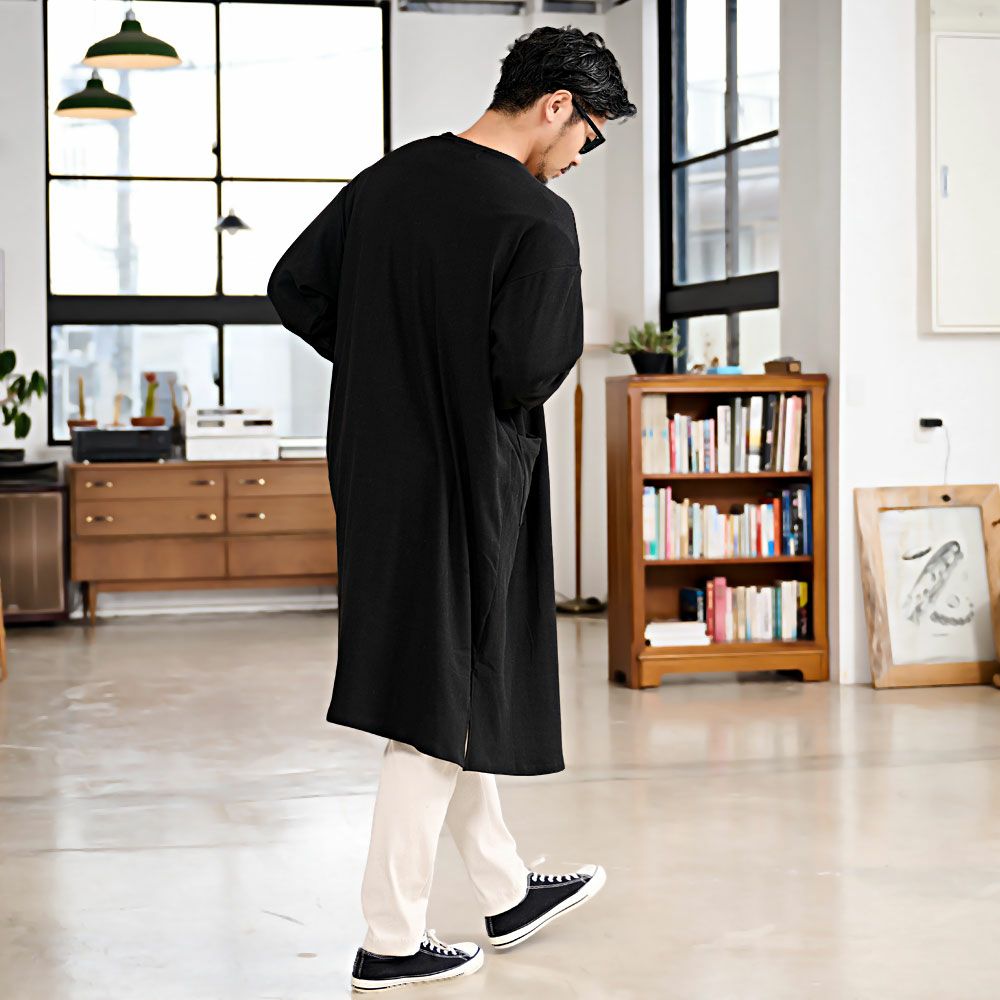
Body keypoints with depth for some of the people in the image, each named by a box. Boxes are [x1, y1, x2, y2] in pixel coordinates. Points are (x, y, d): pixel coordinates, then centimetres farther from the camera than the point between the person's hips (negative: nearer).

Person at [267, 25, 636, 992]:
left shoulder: (387, 179, 6)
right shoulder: (538, 220, -17)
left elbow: (293, 289, 9)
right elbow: (528, 370, -23)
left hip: (375, 467, 8)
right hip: (465, 479, -8)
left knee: (451, 683, 19)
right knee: (439, 703, 2)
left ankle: (505, 891, 34)